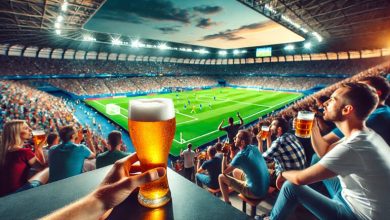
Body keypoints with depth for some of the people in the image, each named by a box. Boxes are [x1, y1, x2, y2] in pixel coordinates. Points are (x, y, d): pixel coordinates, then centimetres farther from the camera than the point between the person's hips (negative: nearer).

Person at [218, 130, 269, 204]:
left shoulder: (241, 155, -23)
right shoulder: (254, 148, -2)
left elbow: (224, 171, -12)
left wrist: (225, 154, -8)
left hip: (256, 192, -7)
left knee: (221, 177, -2)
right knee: (236, 171, 23)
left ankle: (227, 203, 15)